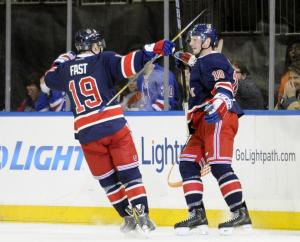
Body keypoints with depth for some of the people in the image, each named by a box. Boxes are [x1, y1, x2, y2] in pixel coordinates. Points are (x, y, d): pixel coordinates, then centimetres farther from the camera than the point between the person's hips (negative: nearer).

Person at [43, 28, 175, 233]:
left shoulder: (66, 69, 12)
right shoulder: (104, 60, 1)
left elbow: (49, 79, 32)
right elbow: (129, 64, -15)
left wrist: (62, 61, 47)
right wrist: (154, 49, -17)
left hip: (86, 133, 3)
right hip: (114, 126, -3)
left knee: (107, 178, 14)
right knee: (129, 173, 2)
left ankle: (129, 217, 12)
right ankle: (142, 216, -8)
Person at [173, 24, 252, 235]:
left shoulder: (213, 61, -8)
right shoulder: (202, 62, 26)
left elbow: (224, 88, -23)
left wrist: (215, 109, -38)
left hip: (219, 118, -11)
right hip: (204, 122, 11)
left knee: (219, 166, -19)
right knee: (188, 164, 5)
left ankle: (241, 213, -23)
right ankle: (197, 214, 1)